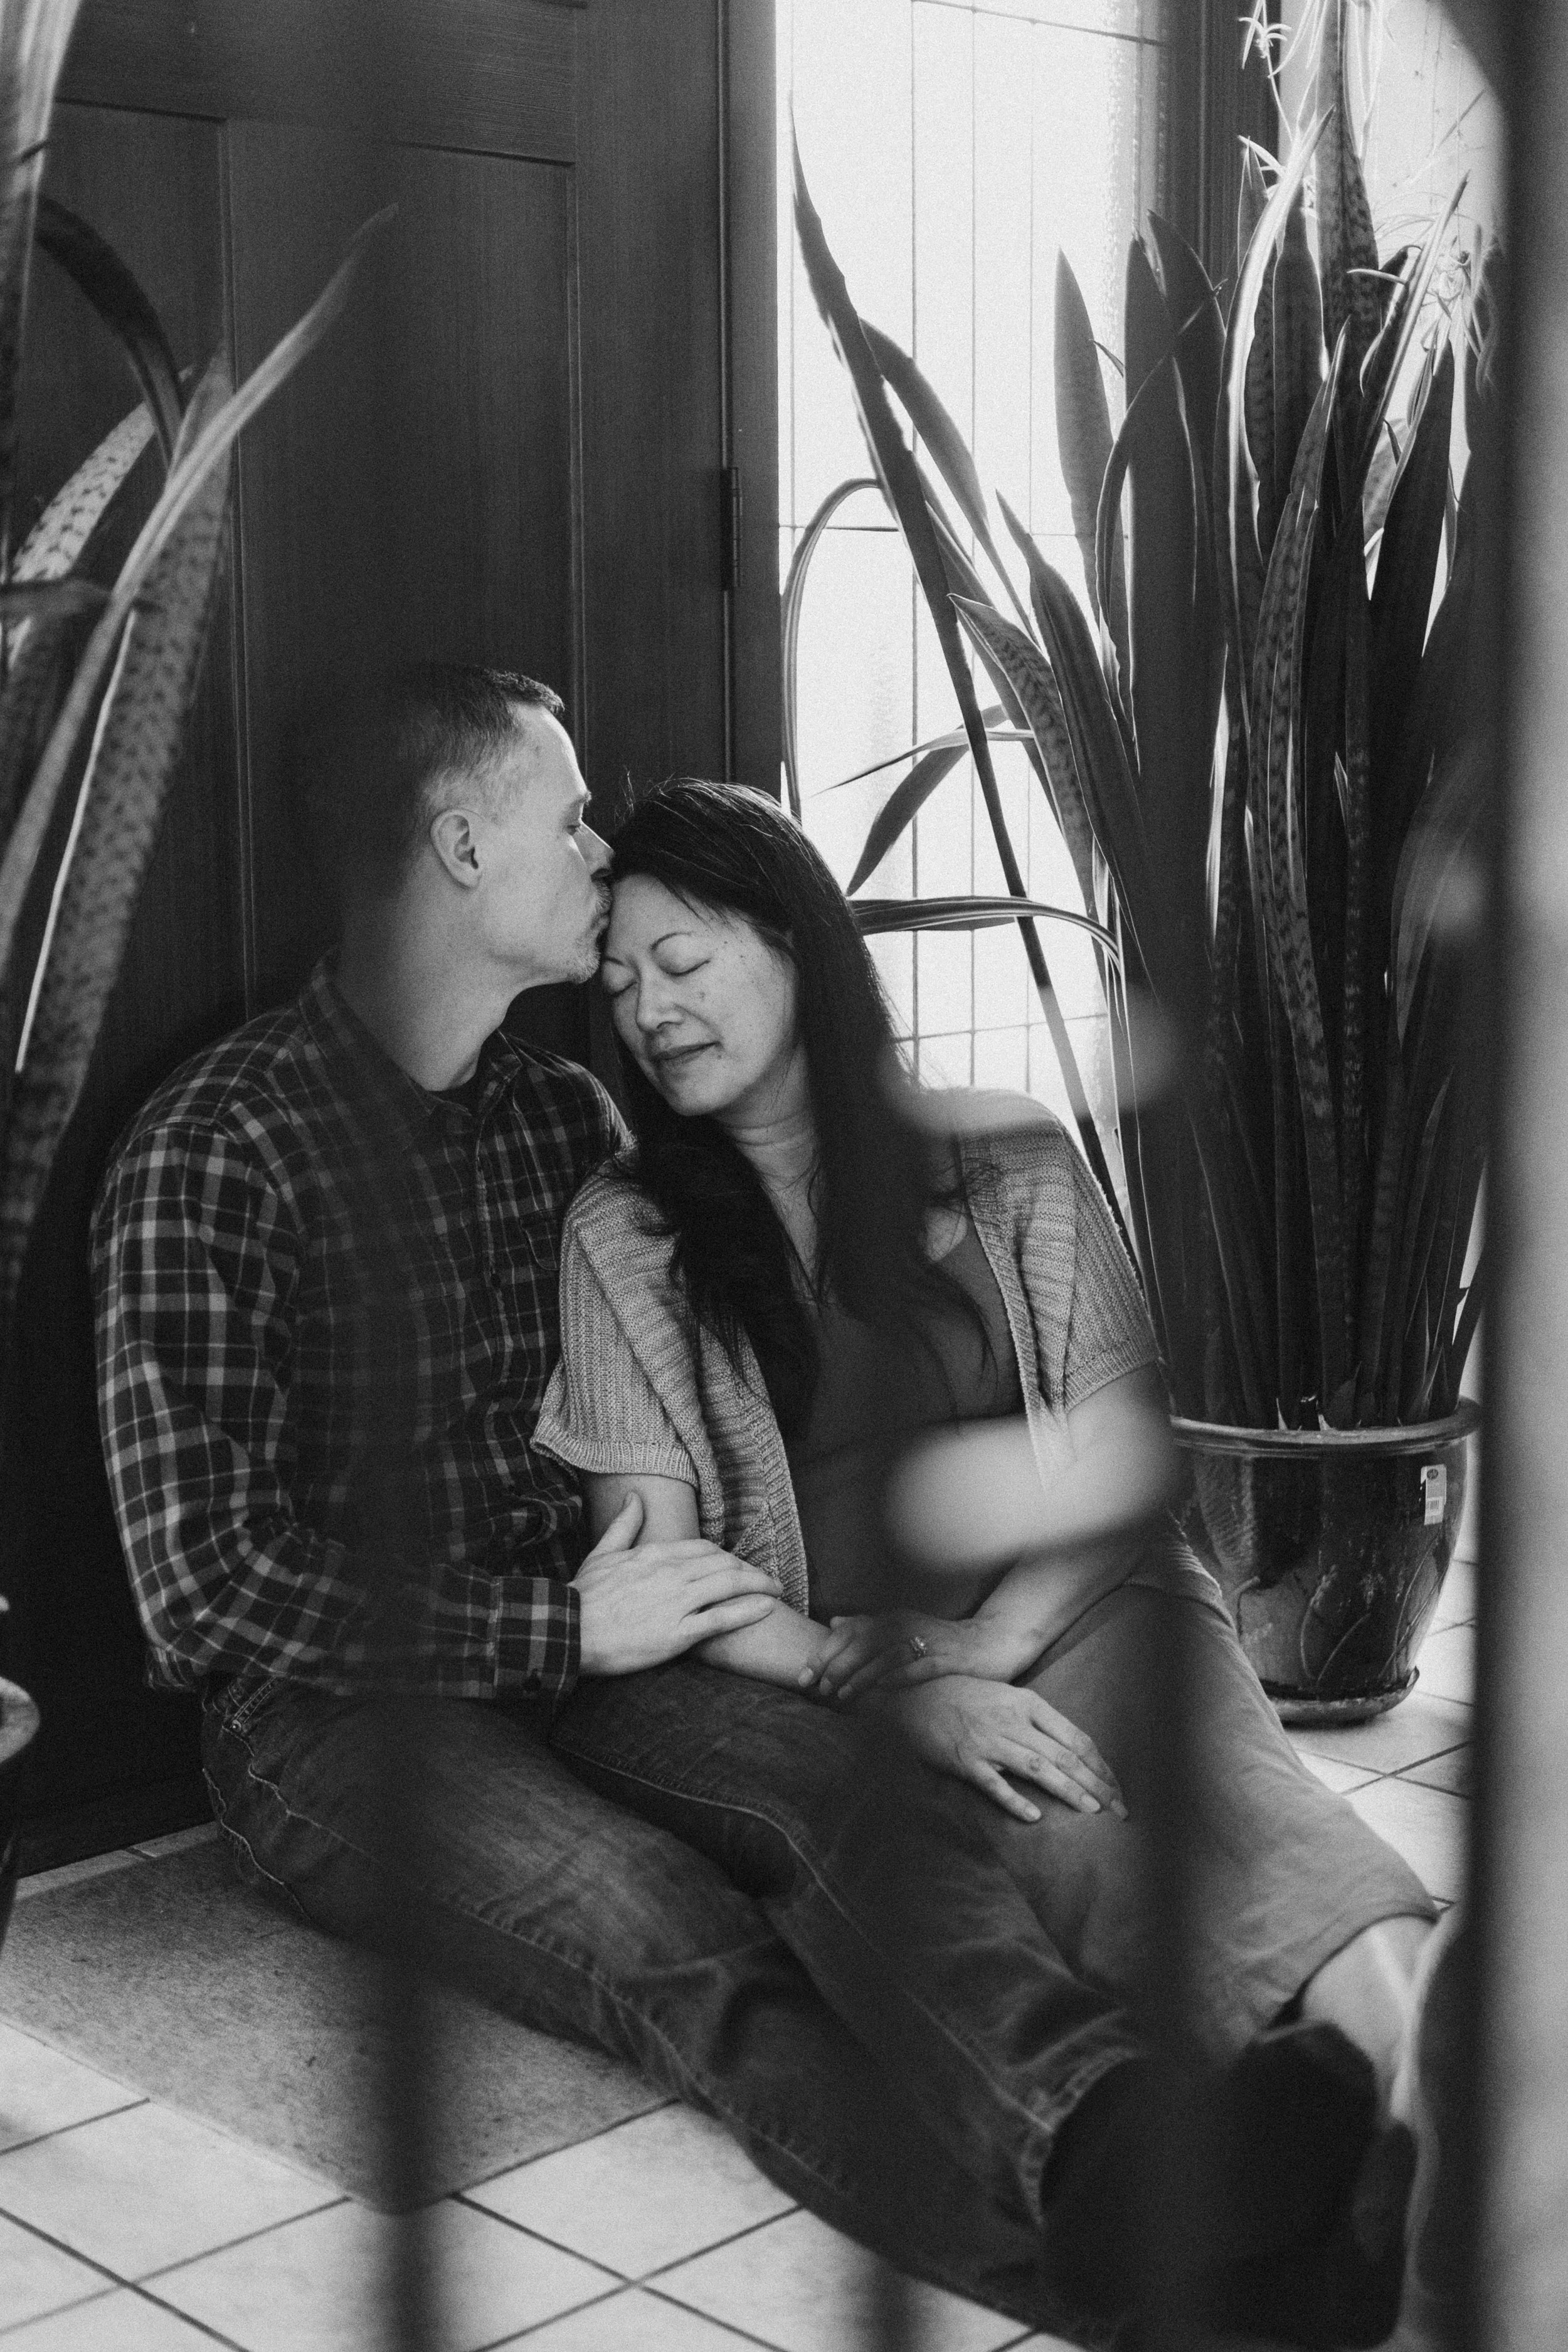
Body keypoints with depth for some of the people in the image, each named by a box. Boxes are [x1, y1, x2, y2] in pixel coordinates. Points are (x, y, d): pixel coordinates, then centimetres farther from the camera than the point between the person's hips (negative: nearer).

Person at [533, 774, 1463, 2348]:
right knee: (871, 1806, -37)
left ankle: (1414, 2050, -64)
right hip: (792, 1689, -1)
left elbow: (1118, 1468, 7)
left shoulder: (1011, 1170, 14)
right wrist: (889, 1685, -15)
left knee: (1186, 1729, -34)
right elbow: (656, 1574, 2)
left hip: (1049, 1626, 1)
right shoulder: (622, 1233, 12)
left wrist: (987, 1648, -12)